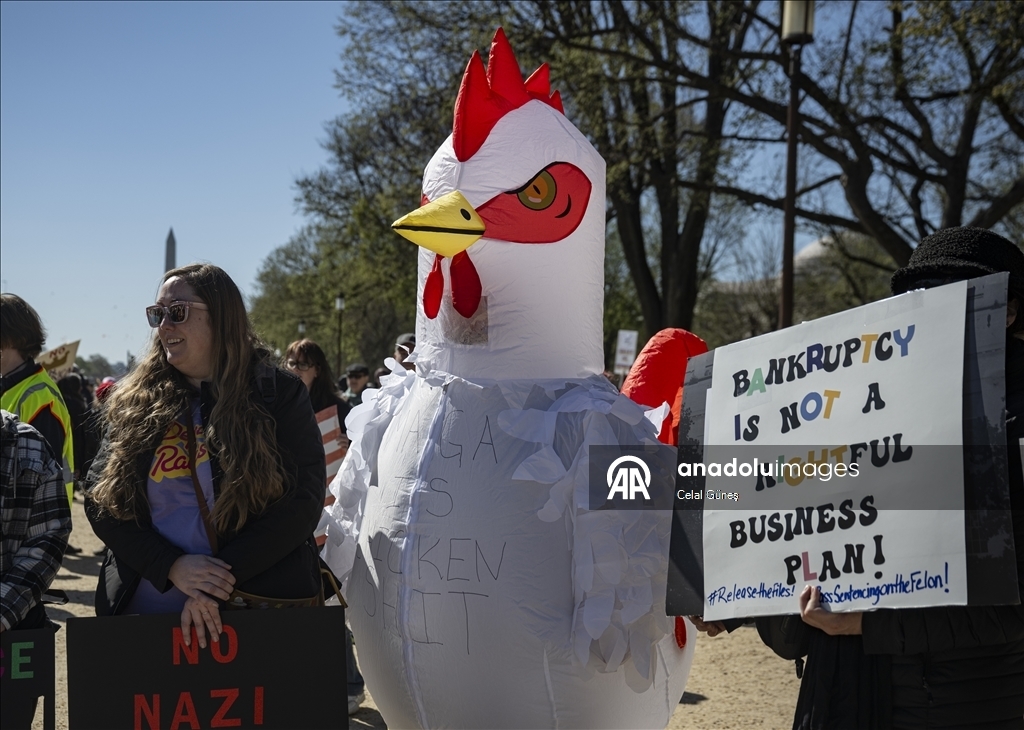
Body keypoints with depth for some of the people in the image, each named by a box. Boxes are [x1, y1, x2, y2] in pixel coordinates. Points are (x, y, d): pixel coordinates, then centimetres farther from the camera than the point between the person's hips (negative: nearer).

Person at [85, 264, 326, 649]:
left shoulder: (280, 395, -2)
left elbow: (303, 502, -9)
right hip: (143, 606, 3)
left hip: (261, 603, -2)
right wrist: (172, 567, -13)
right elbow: (99, 497, 2)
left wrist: (222, 581, -18)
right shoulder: (135, 403, 6)